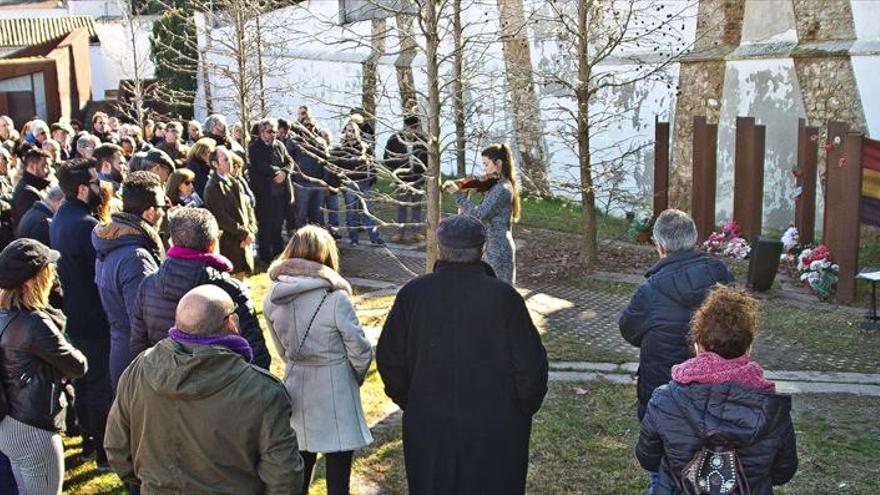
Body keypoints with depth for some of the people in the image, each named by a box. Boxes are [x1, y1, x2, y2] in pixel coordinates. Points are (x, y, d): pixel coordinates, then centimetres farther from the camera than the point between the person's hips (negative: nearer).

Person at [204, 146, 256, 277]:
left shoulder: (235, 182, 13)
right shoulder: (212, 188, -12)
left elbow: (248, 207, 12)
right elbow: (222, 218, -17)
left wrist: (251, 232, -3)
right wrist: (244, 234, -13)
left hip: (243, 242, 7)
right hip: (227, 245, -7)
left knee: (240, 276, 13)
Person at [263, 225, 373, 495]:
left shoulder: (273, 299, -4)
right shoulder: (335, 299, -19)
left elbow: (282, 349, 5)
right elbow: (360, 351, -11)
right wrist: (356, 377, 8)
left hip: (296, 388, 5)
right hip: (335, 392, -5)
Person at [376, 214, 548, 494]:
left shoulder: (412, 294, -7)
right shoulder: (504, 297, -15)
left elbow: (389, 359, 1)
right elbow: (531, 365, -11)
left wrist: (409, 402, 14)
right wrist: (522, 412, 5)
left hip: (428, 427, 2)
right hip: (496, 429, -2)